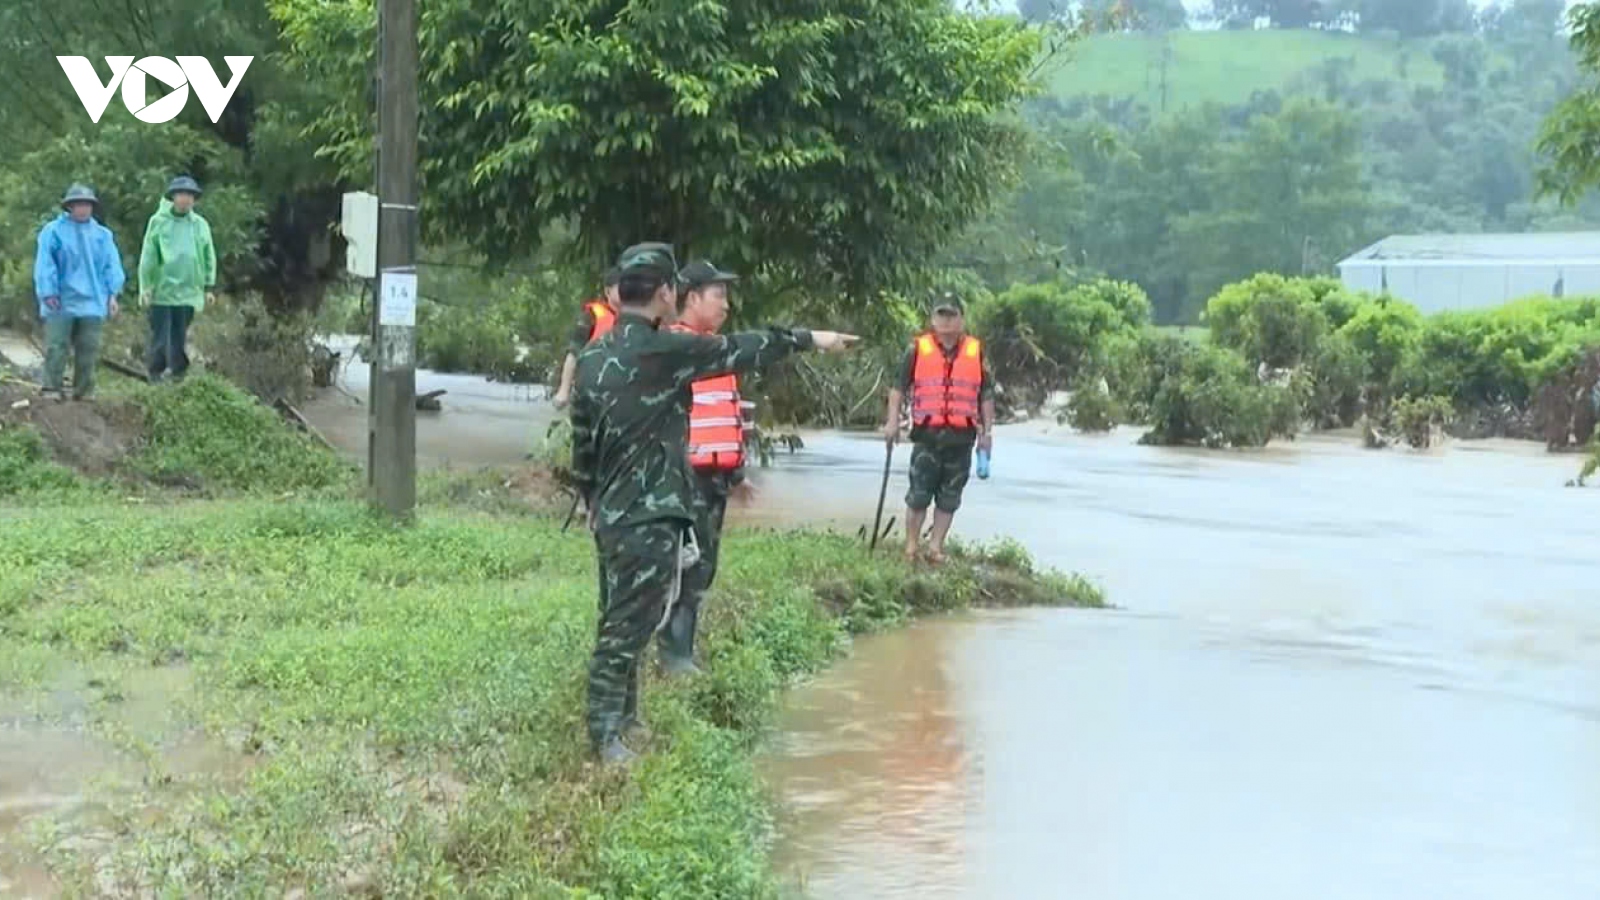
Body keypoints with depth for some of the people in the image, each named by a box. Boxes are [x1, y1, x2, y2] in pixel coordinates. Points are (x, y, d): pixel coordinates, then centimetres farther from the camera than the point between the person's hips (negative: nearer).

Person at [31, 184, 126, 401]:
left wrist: (113, 294, -1)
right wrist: (48, 293, -12)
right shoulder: (53, 231, -1)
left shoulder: (102, 234, 9)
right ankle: (52, 388, 0)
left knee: (88, 349, 5)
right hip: (61, 303, -3)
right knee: (57, 347, -3)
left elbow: (111, 265, 7)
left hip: (92, 302, 3)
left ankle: (84, 390, 12)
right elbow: (45, 264, -5)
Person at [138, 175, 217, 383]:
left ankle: (178, 374, 15)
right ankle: (156, 377, 4)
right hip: (162, 290, -2)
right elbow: (148, 255, -1)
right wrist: (145, 285, -5)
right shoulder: (158, 222, -1)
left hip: (188, 292, 3)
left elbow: (209, 257, 11)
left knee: (180, 338, 8)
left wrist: (209, 286, 8)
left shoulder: (200, 225, 7)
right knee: (160, 338, -1)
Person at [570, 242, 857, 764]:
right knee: (628, 626, -4)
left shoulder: (592, 357, 7)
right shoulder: (663, 351, -16)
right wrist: (809, 340, 6)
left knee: (620, 620, 18)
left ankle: (622, 716, 30)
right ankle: (605, 736, 0)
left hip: (609, 513, 8)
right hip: (649, 519, -8)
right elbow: (741, 350, -6)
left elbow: (582, 443, 14)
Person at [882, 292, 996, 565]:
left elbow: (986, 395, 12)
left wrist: (987, 431, 9)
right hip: (927, 435, -2)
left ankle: (936, 546, 16)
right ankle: (911, 546, 11)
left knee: (949, 497, 6)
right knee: (919, 494, 0)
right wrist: (892, 421, -2)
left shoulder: (976, 352, 7)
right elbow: (899, 387, 5)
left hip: (961, 438, 2)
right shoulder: (918, 349, 2)